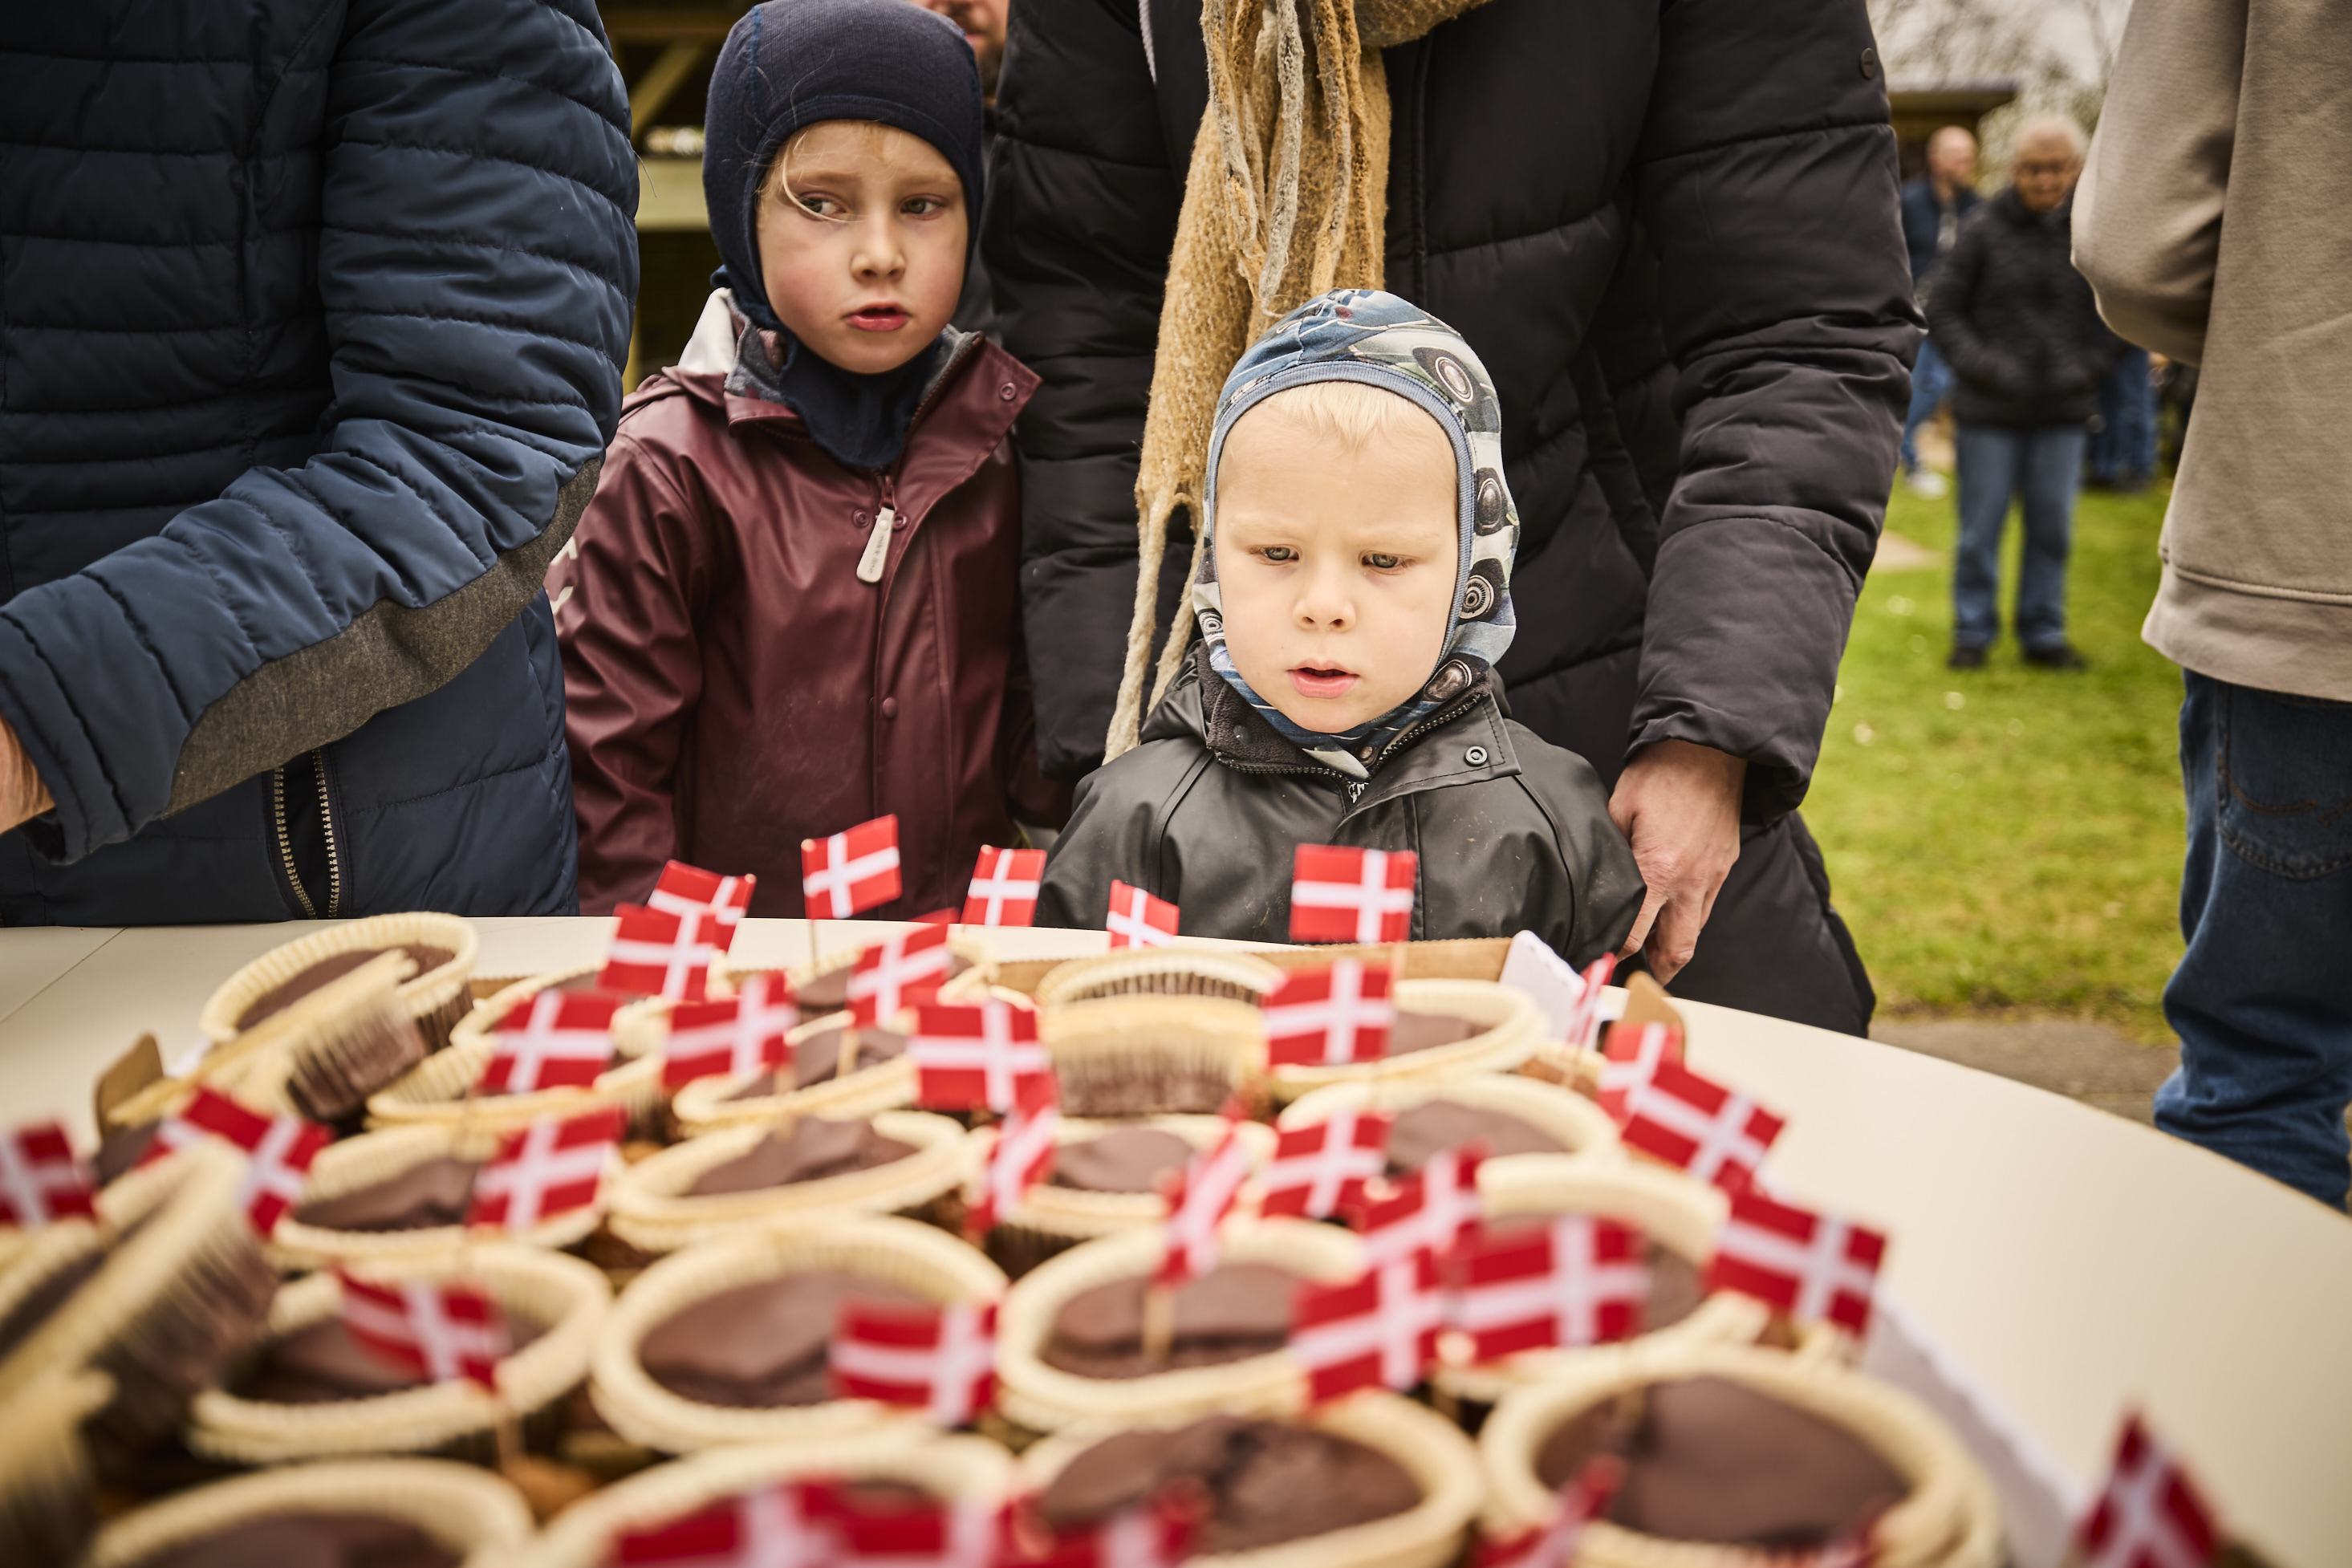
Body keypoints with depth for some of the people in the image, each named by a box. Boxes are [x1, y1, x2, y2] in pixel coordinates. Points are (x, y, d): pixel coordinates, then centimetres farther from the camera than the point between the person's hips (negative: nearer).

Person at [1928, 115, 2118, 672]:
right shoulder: (1986, 233, -5)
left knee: (2052, 527, 8)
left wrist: (2089, 364, -1)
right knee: (1981, 527, 4)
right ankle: (1973, 632, 17)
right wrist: (1981, 365, -11)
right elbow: (1942, 311, -1)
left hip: (2063, 412, 2)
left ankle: (2043, 632, 20)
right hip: (1990, 411, -2)